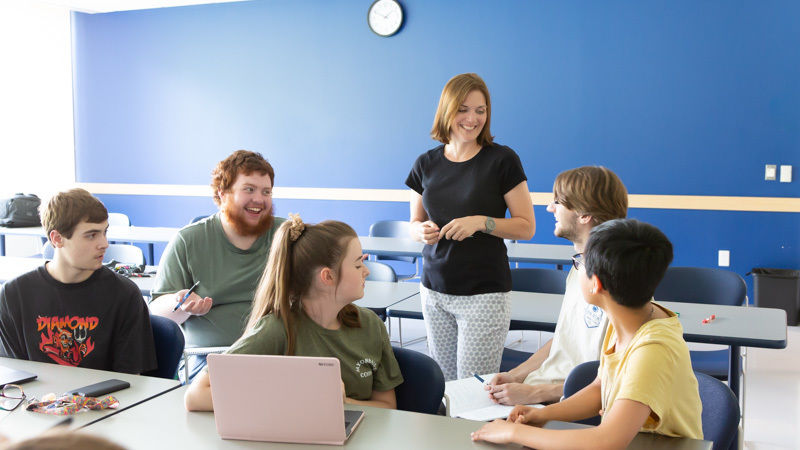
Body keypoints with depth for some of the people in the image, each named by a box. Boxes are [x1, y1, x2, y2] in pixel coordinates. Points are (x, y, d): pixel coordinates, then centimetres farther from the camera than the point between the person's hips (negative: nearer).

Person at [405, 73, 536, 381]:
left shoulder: (502, 160, -5)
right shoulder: (426, 164, 7)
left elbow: (526, 227, -4)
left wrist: (481, 222, -18)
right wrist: (422, 231, -6)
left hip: (484, 292, -4)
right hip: (434, 291, 4)